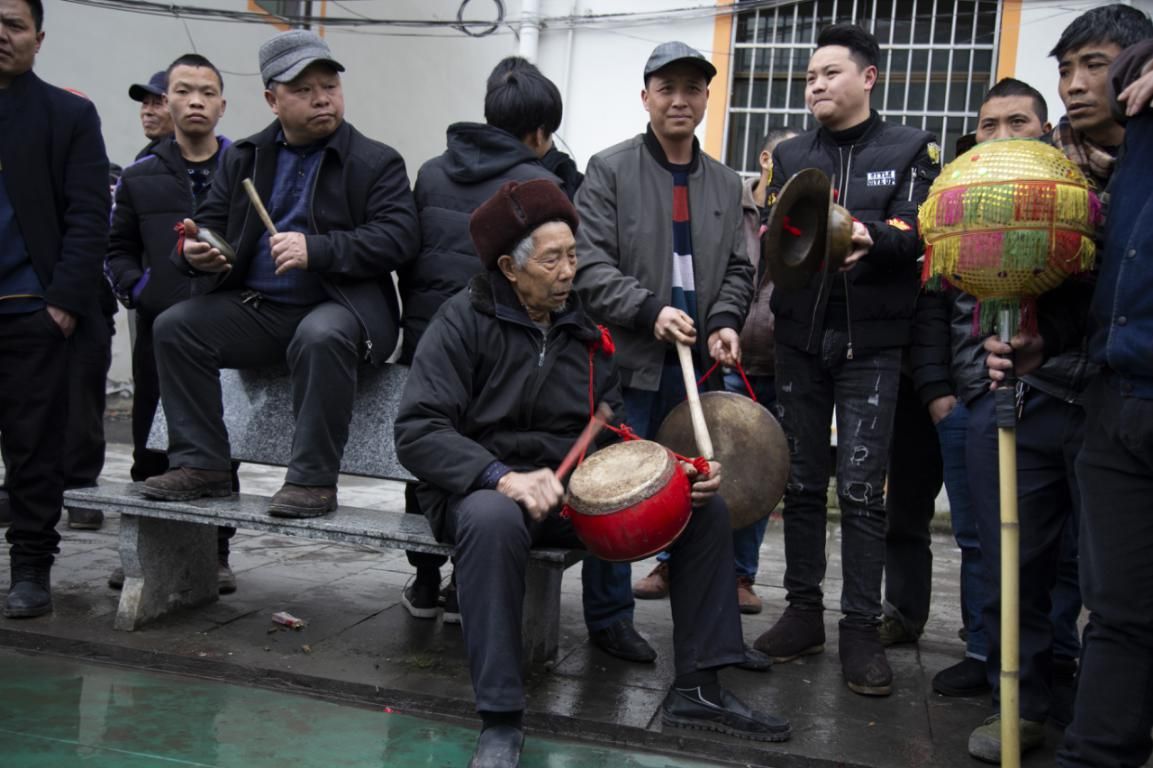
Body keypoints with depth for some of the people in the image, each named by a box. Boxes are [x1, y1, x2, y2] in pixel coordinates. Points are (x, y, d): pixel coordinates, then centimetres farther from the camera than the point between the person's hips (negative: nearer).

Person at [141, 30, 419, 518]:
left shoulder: (375, 162, 1)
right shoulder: (243, 158, 16)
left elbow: (399, 236, -12)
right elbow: (210, 222, 17)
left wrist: (317, 250, -25)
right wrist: (193, 251, -10)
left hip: (341, 305, -5)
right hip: (258, 309, 5)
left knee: (320, 336, -38)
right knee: (174, 326, -13)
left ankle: (313, 479, -25)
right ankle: (202, 465, -5)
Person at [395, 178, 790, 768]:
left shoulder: (584, 325, 8)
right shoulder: (464, 322, -10)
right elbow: (418, 431, -19)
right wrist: (504, 477, -34)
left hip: (576, 491, 6)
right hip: (481, 489, -6)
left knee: (705, 506, -5)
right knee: (493, 519, -42)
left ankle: (696, 690, 3)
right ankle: (500, 721, -28)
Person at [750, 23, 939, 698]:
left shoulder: (911, 150, 6)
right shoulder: (789, 155, 15)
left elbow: (916, 231, -8)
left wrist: (871, 236, -28)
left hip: (871, 343, -3)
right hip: (801, 338, 3)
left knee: (863, 489, -4)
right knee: (802, 482, 8)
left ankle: (862, 630, 4)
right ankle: (804, 612, 19)